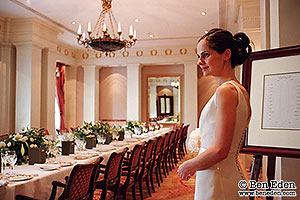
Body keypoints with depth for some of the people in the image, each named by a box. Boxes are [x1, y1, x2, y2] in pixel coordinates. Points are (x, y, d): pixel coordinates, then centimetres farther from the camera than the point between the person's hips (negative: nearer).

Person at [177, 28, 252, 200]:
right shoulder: (241, 90, 11)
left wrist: (188, 166, -8)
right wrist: (197, 163, 16)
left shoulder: (226, 90, -18)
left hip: (217, 182, -9)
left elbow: (220, 150, -24)